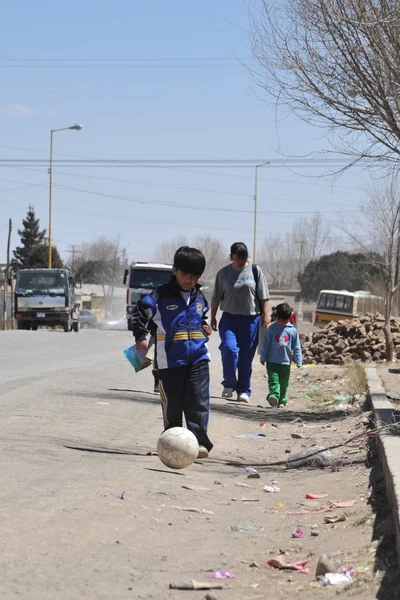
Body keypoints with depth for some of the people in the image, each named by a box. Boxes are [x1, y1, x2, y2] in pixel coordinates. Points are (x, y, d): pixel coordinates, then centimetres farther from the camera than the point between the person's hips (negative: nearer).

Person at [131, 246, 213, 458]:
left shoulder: (199, 297, 11)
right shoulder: (162, 295, -5)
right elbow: (140, 312, -4)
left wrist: (205, 327, 9)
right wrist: (141, 337, -12)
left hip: (198, 356, 3)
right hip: (171, 359, -3)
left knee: (199, 401, -6)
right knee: (172, 402, 5)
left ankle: (199, 441, -6)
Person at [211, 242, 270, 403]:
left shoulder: (255, 271, 3)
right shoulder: (223, 273, 5)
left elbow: (263, 297, 3)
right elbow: (216, 297, 11)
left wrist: (266, 316, -3)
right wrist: (213, 317, 9)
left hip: (250, 319, 0)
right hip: (229, 318, 0)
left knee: (246, 356, 2)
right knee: (229, 348, -20)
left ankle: (244, 390, 12)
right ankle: (229, 384, -5)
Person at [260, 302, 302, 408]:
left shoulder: (292, 331, 1)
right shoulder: (272, 328, -3)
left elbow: (296, 347, 6)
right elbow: (266, 344, 2)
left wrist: (298, 361, 4)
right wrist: (263, 357, 3)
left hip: (285, 362, 2)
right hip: (272, 361, -2)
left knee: (284, 383, 10)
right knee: (273, 380, -15)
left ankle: (282, 400, 21)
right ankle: (274, 395, -29)